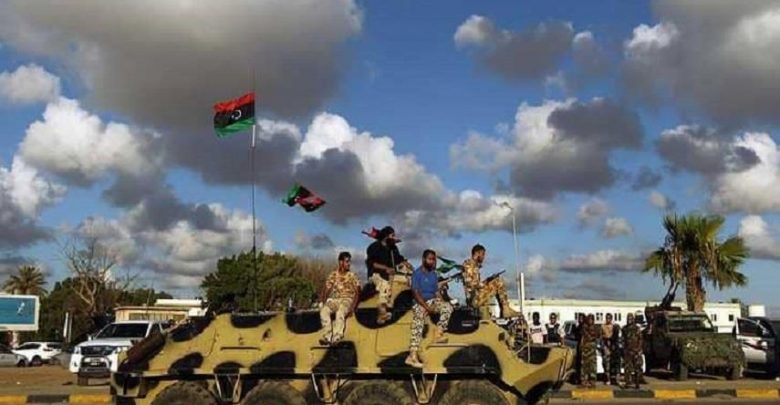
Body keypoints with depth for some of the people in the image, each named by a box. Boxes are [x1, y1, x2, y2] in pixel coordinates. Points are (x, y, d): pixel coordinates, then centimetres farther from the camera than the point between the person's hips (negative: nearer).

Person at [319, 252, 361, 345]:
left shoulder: (352, 276, 4)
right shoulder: (333, 275, 9)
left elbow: (357, 293, -2)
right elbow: (325, 291, 9)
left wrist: (352, 307, -15)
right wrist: (324, 303, -8)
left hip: (347, 299, -2)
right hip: (334, 299, 2)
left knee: (340, 312, -37)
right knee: (324, 310, -30)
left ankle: (336, 337, -42)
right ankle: (327, 336, -34)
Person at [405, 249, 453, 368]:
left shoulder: (434, 274, 14)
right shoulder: (417, 273, -5)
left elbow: (437, 292, 15)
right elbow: (416, 293, -11)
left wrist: (441, 303, -4)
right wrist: (427, 307, -19)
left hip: (433, 300, 6)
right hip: (420, 303, -6)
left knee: (447, 306, -22)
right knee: (417, 327, -24)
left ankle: (438, 334, -24)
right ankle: (413, 356, -34)